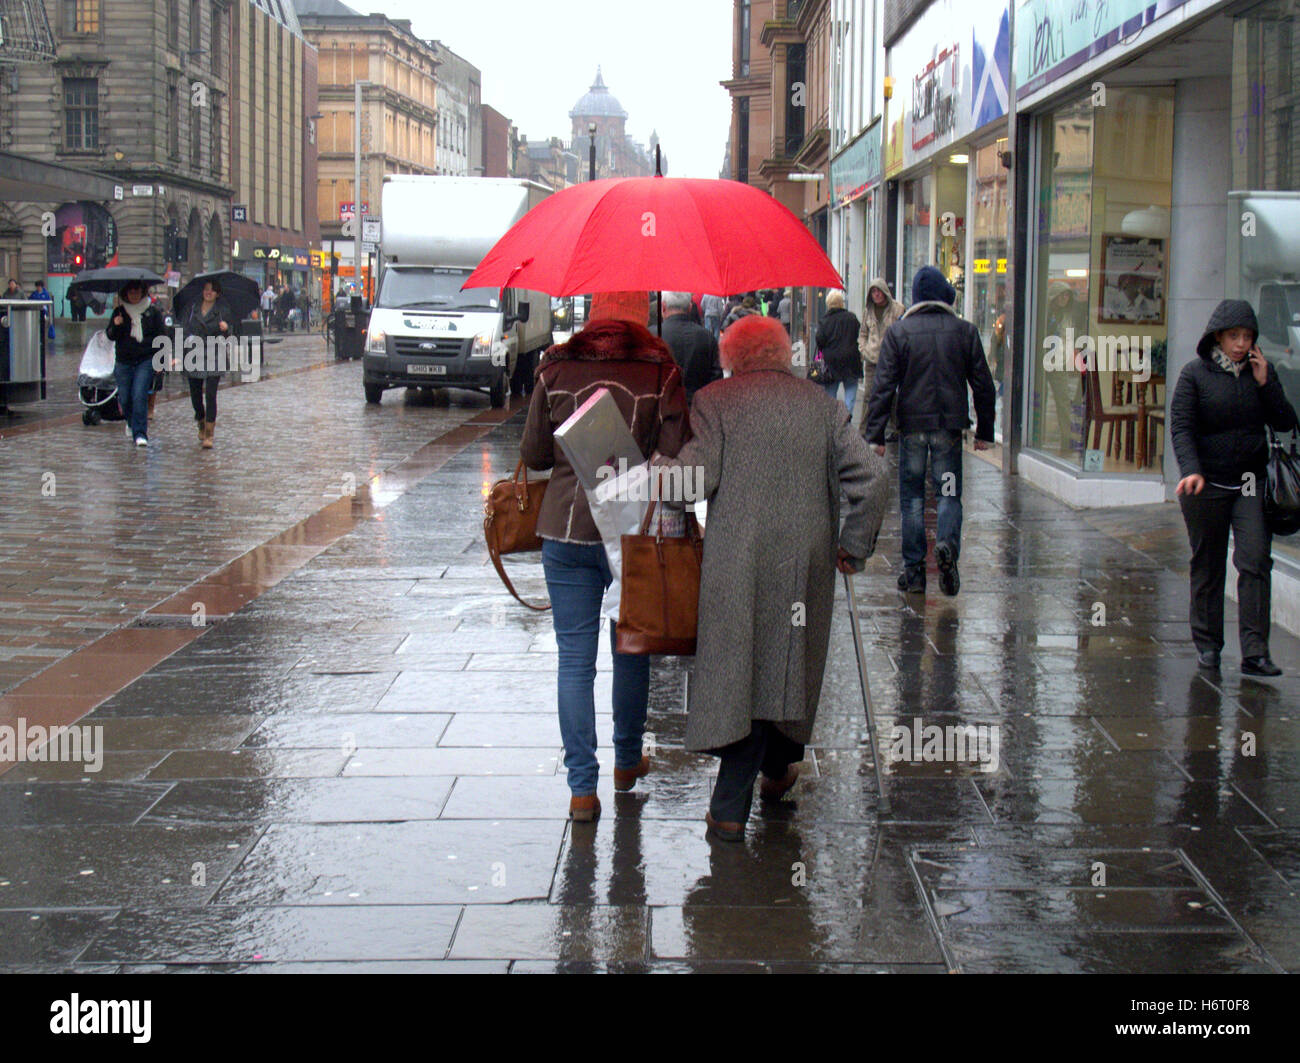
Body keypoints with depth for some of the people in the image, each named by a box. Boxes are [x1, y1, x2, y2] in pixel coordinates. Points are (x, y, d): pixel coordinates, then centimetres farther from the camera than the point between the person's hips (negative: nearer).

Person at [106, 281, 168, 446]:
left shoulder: (153, 312, 3)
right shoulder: (120, 312, 7)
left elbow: (162, 336, 6)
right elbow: (110, 336, 3)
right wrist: (115, 326, -19)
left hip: (146, 360, -2)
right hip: (124, 362, 2)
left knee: (140, 396, -14)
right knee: (125, 398, 7)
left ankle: (140, 433, -11)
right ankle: (131, 423, 37)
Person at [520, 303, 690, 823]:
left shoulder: (555, 368, -2)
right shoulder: (661, 372, -7)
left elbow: (533, 454, 3)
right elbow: (675, 458, -10)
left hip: (567, 530, 0)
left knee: (575, 659, 4)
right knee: (632, 649, 18)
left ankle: (583, 787, 2)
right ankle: (627, 761, 34)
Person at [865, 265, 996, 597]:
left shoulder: (898, 332, -2)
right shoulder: (965, 331, 3)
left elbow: (883, 386, -6)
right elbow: (983, 384, 6)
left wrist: (875, 434, -4)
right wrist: (984, 431, 14)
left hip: (912, 425, -1)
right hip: (950, 425, 1)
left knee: (912, 497, 8)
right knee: (949, 493, 9)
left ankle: (914, 570, 7)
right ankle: (947, 544, -18)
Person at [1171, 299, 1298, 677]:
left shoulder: (1262, 371, 7)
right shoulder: (1195, 374, -3)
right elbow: (1181, 427, -11)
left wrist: (1265, 384, -7)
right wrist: (1191, 470, -27)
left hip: (1251, 483, 2)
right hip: (1208, 485, -2)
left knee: (1255, 561, -11)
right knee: (1207, 566, 7)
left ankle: (1255, 652, -13)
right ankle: (1207, 645, 21)